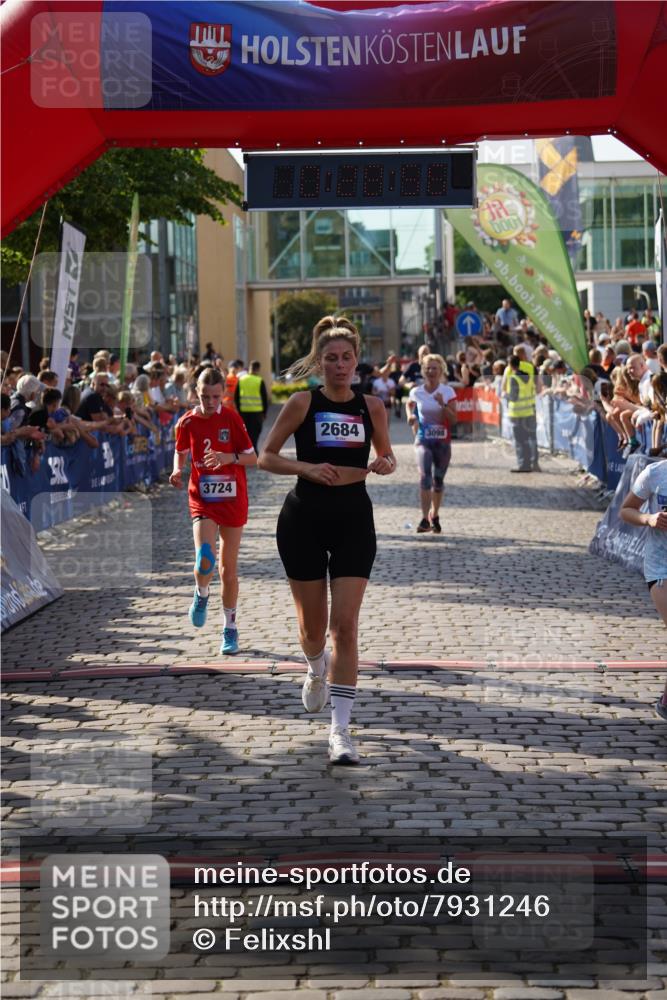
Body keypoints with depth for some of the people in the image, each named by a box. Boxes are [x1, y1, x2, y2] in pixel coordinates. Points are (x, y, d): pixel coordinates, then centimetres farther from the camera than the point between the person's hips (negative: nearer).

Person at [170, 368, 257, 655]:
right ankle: (201, 595, 12)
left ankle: (230, 628, 21)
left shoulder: (231, 419, -6)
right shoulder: (187, 422, -2)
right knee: (204, 559, -22)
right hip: (202, 500, 0)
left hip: (232, 500, 0)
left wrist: (229, 457, -21)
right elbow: (180, 452, 16)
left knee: (229, 568, 6)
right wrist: (177, 471, -5)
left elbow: (252, 457, -2)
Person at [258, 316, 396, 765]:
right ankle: (317, 669, 47)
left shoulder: (371, 406, 3)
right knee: (312, 623, 9)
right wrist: (307, 467, -18)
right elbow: (266, 456, -2)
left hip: (354, 520, 1)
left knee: (345, 625, -9)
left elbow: (386, 455, 16)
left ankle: (341, 728, -7)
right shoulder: (303, 403, -4)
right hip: (304, 519, -1)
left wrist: (385, 464, -8)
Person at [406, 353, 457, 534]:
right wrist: (411, 416, 5)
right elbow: (409, 404, 24)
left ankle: (434, 516, 29)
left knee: (438, 480, 10)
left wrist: (442, 404, -21)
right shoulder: (416, 392, 0)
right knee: (425, 476, -19)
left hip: (443, 441, 1)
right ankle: (425, 519, -24)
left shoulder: (448, 392, -3)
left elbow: (454, 419, -8)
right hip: (423, 440, -1)